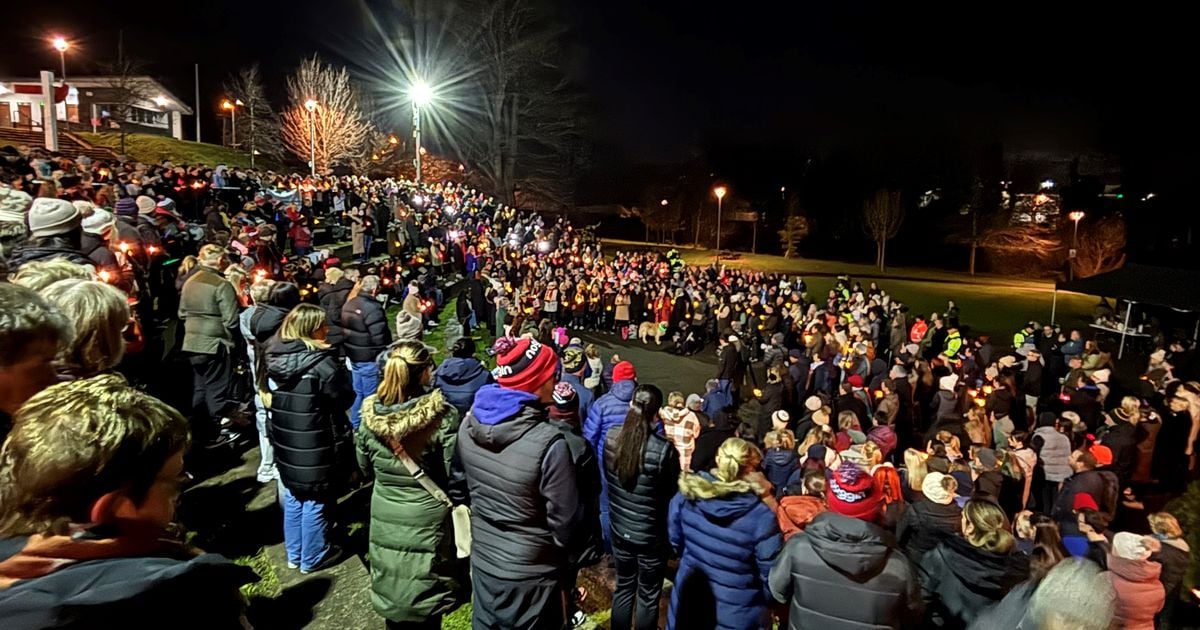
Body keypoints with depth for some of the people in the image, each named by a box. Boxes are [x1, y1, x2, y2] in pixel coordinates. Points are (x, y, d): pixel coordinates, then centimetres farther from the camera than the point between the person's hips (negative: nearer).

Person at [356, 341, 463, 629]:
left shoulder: (370, 414, -10)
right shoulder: (443, 416, -23)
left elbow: (365, 469, 5)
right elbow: (455, 474, -16)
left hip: (385, 518, 4)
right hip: (427, 519, -3)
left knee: (392, 595, 22)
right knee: (425, 605, 15)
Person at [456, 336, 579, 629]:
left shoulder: (470, 423, -12)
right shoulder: (549, 444, -32)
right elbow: (564, 518, -19)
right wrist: (556, 550, 2)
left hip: (482, 558, 5)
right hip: (530, 571, -5)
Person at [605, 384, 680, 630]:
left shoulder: (611, 436, -12)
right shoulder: (664, 449, -26)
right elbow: (673, 490, -10)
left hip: (619, 530, 4)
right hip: (651, 535, -4)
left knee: (623, 588, 24)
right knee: (648, 596, 17)